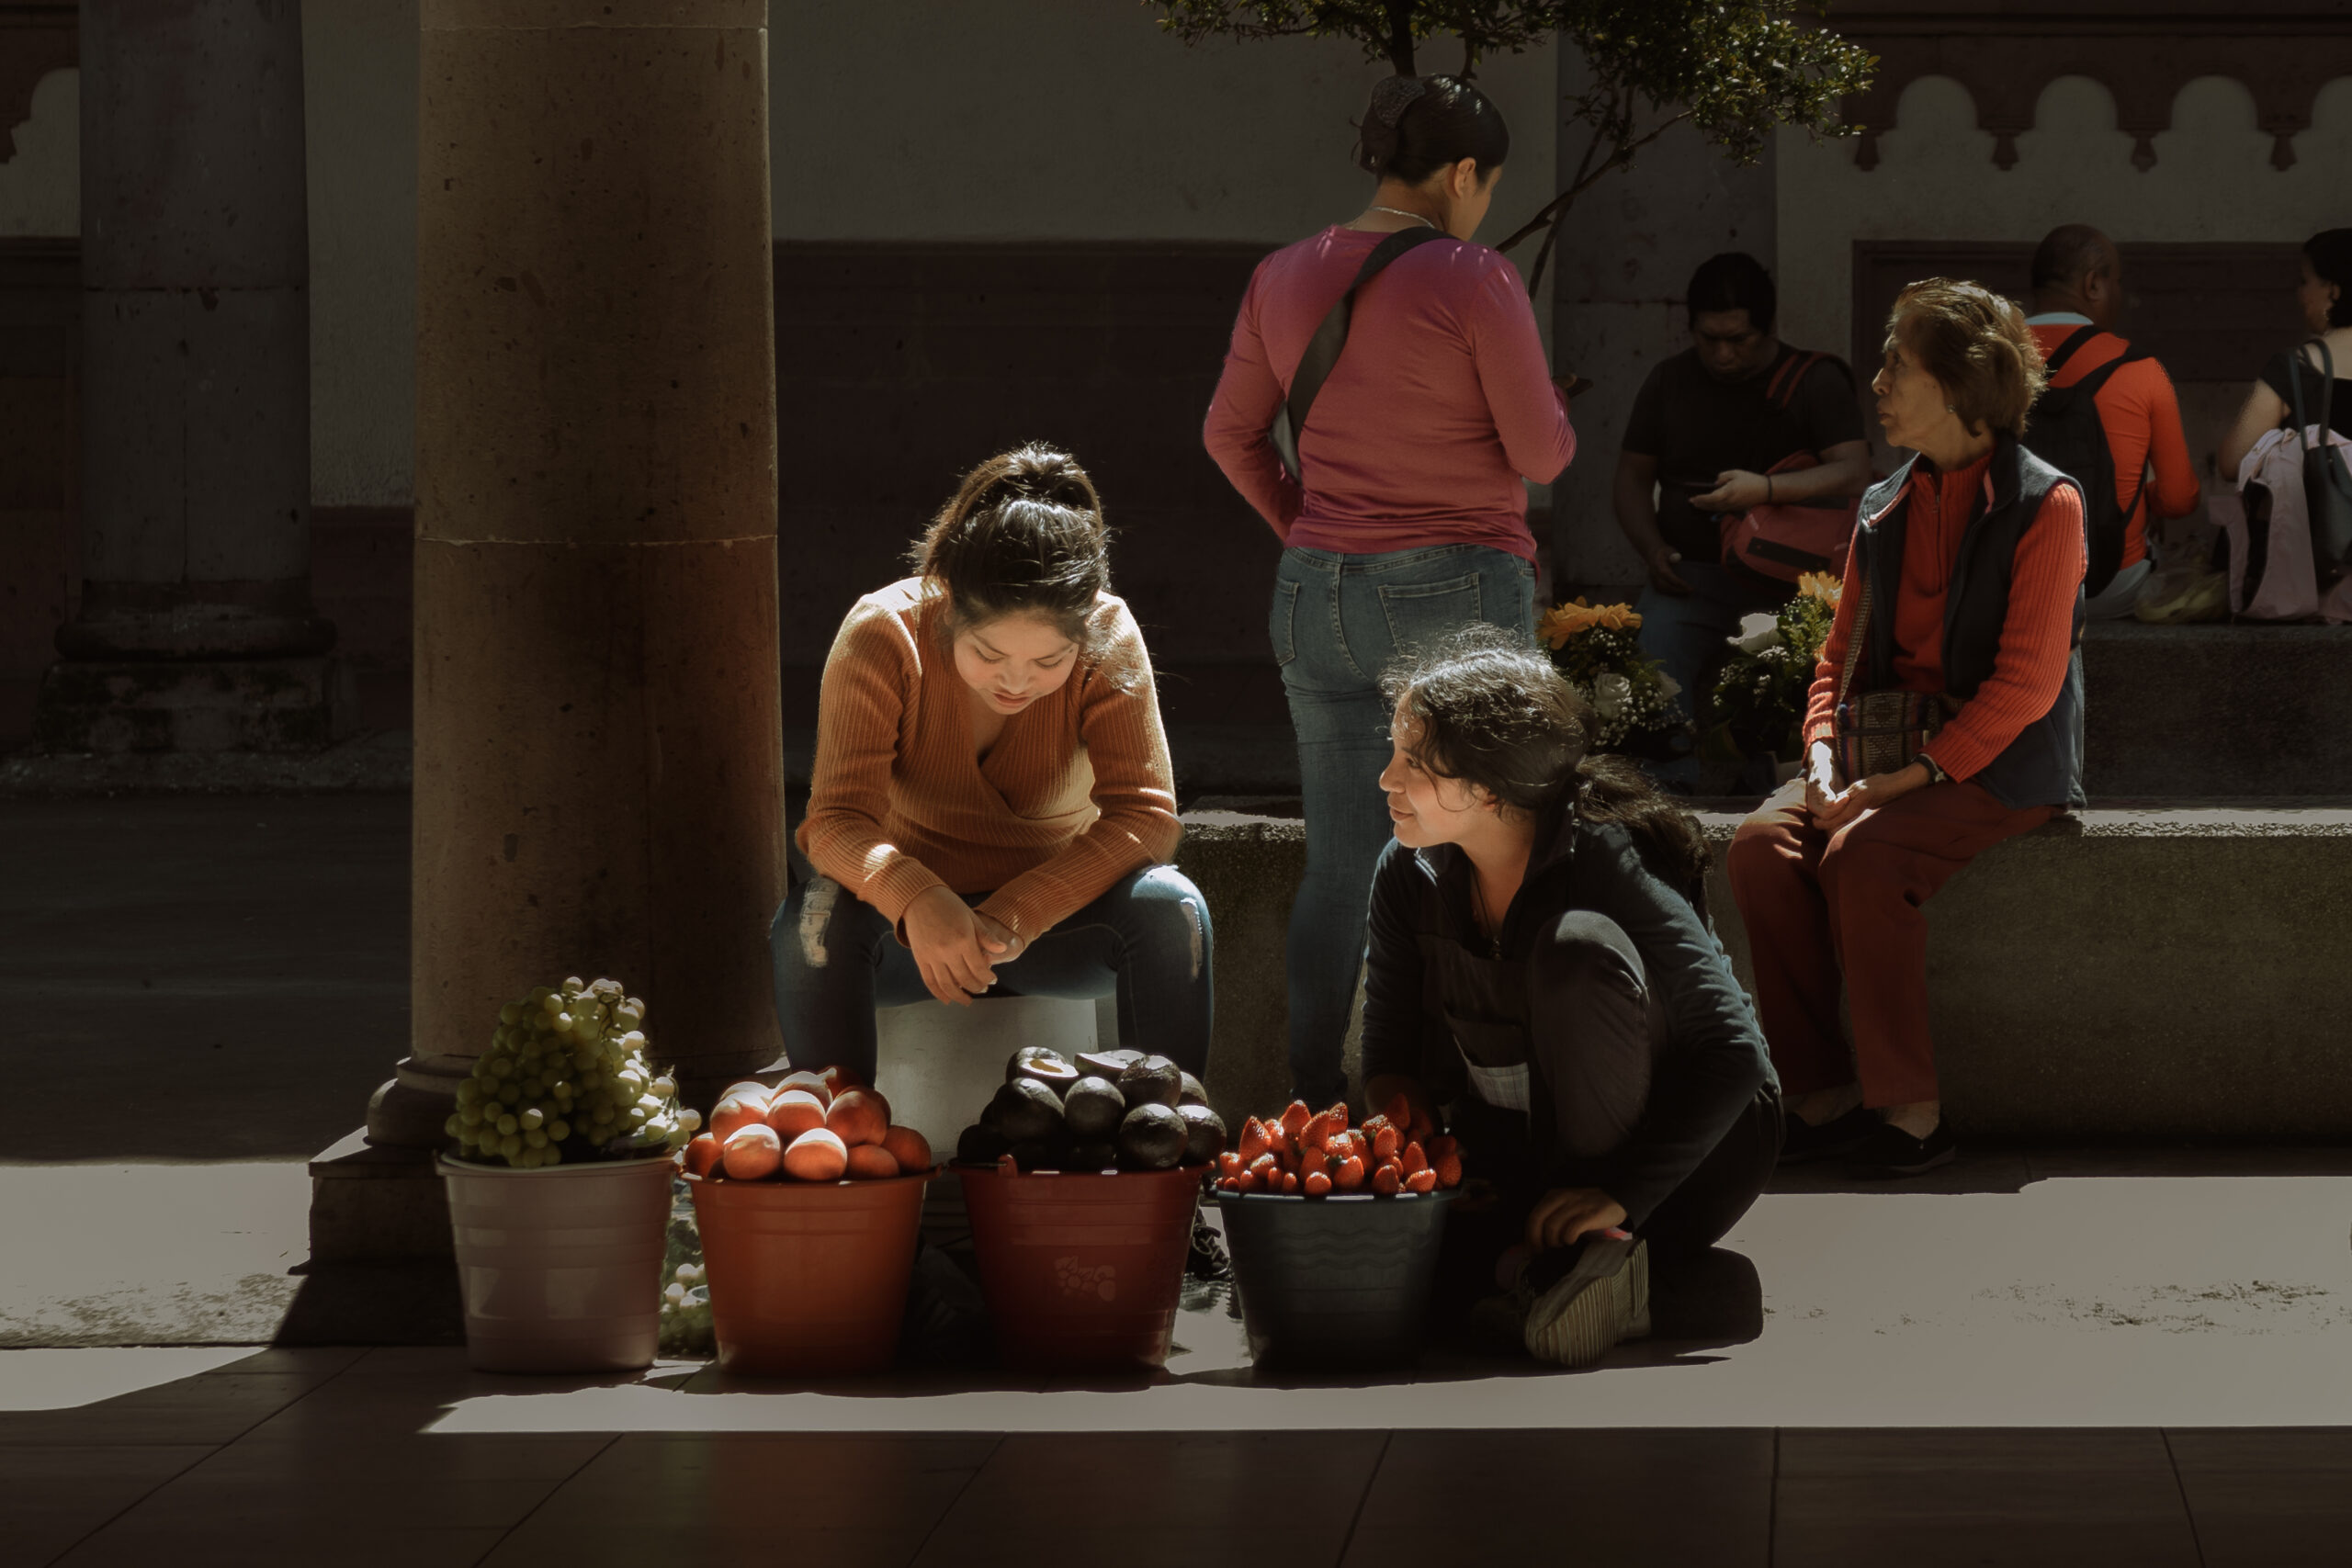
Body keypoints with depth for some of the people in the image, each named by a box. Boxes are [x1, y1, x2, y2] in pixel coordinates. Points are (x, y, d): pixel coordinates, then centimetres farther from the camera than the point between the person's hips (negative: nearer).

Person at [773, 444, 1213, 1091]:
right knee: (816, 913, -33)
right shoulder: (883, 634, -20)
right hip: (909, 920, -1)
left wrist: (1015, 919, -36)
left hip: (1052, 919, 1)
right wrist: (915, 899, -50)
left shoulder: (1110, 638, -16)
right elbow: (838, 820, -27)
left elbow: (1145, 814, -21)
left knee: (1169, 907, -28)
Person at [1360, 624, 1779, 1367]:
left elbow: (1733, 1057, -27)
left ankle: (1602, 1239, -25)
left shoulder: (1606, 867, -23)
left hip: (1677, 1163, -4)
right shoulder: (1409, 875, -6)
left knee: (1578, 946, -31)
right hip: (1521, 1157, 4)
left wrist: (1622, 1194, -35)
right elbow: (1391, 1055, 0)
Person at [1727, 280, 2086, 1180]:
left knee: (1862, 858, -32)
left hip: (2001, 767, -6)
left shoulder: (2045, 506, -7)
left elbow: (2026, 682, -13)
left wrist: (1914, 776, -21)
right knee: (1763, 845, -21)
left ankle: (1909, 1110, -23)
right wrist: (1824, 755, -4)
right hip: (1897, 754, 6)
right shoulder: (1884, 510, 15)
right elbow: (1843, 653, 17)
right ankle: (1820, 1095, -17)